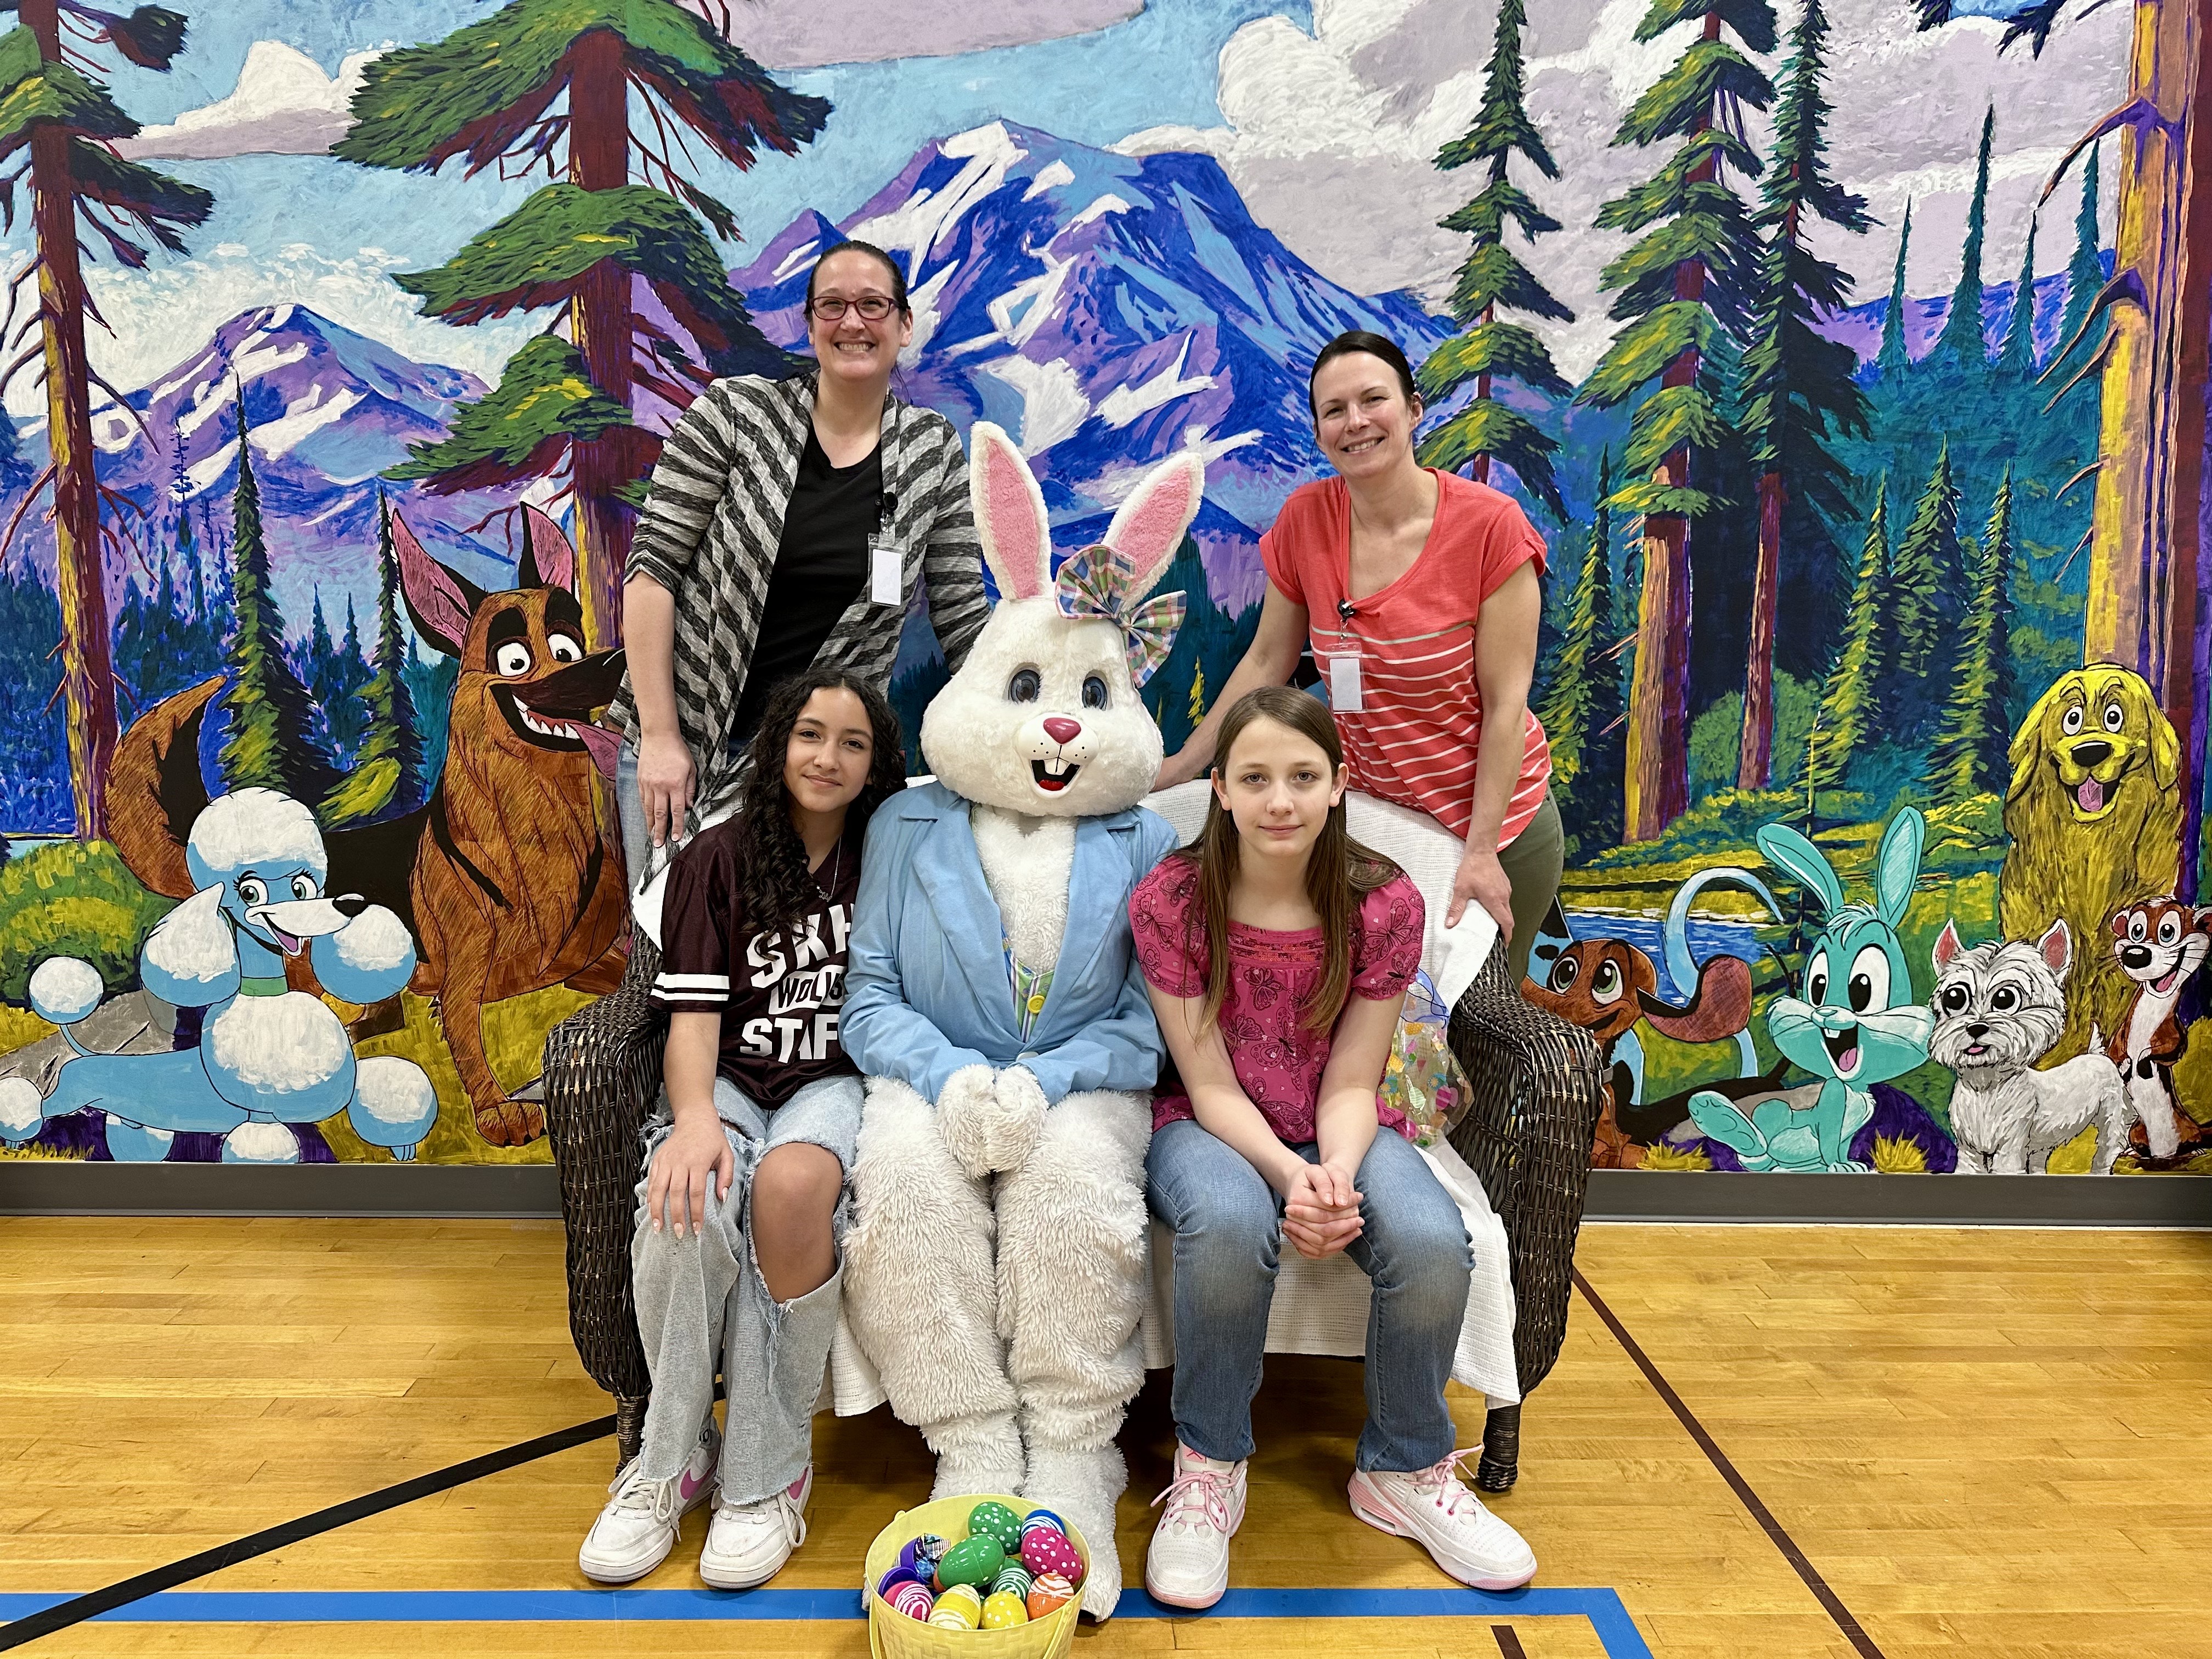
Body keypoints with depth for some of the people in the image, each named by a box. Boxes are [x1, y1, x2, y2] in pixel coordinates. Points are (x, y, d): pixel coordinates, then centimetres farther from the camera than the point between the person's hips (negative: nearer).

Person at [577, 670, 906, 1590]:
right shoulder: (717, 858, 6)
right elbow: (693, 1012, -3)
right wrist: (696, 1117, -21)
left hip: (835, 1083, 0)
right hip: (731, 1081, 1)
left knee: (791, 1183, -36)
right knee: (687, 1202, -34)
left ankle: (766, 1471, -18)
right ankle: (674, 1460, -9)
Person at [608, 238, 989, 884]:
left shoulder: (935, 451, 2)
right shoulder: (733, 415, -6)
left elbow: (965, 621, 2)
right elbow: (652, 569, -7)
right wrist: (660, 737, -13)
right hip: (683, 740, -1)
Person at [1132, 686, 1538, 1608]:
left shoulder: (1384, 905, -10)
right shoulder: (1169, 901, -14)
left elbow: (1349, 1084, -7)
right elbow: (1210, 1085, -13)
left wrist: (1337, 1175, -28)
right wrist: (1289, 1176, -30)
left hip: (1336, 1134, 2)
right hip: (1210, 1130, -2)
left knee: (1433, 1242, -28)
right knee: (1231, 1224, -37)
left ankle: (1404, 1470, 3)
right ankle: (1208, 1470, -10)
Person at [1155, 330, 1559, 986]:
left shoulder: (1490, 526, -17)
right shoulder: (1305, 520, -7)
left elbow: (1504, 702, -16)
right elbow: (1266, 662, 2)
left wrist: (1480, 850, -19)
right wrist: (1174, 772, 1)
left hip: (1492, 820, -2)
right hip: (1372, 811, 3)